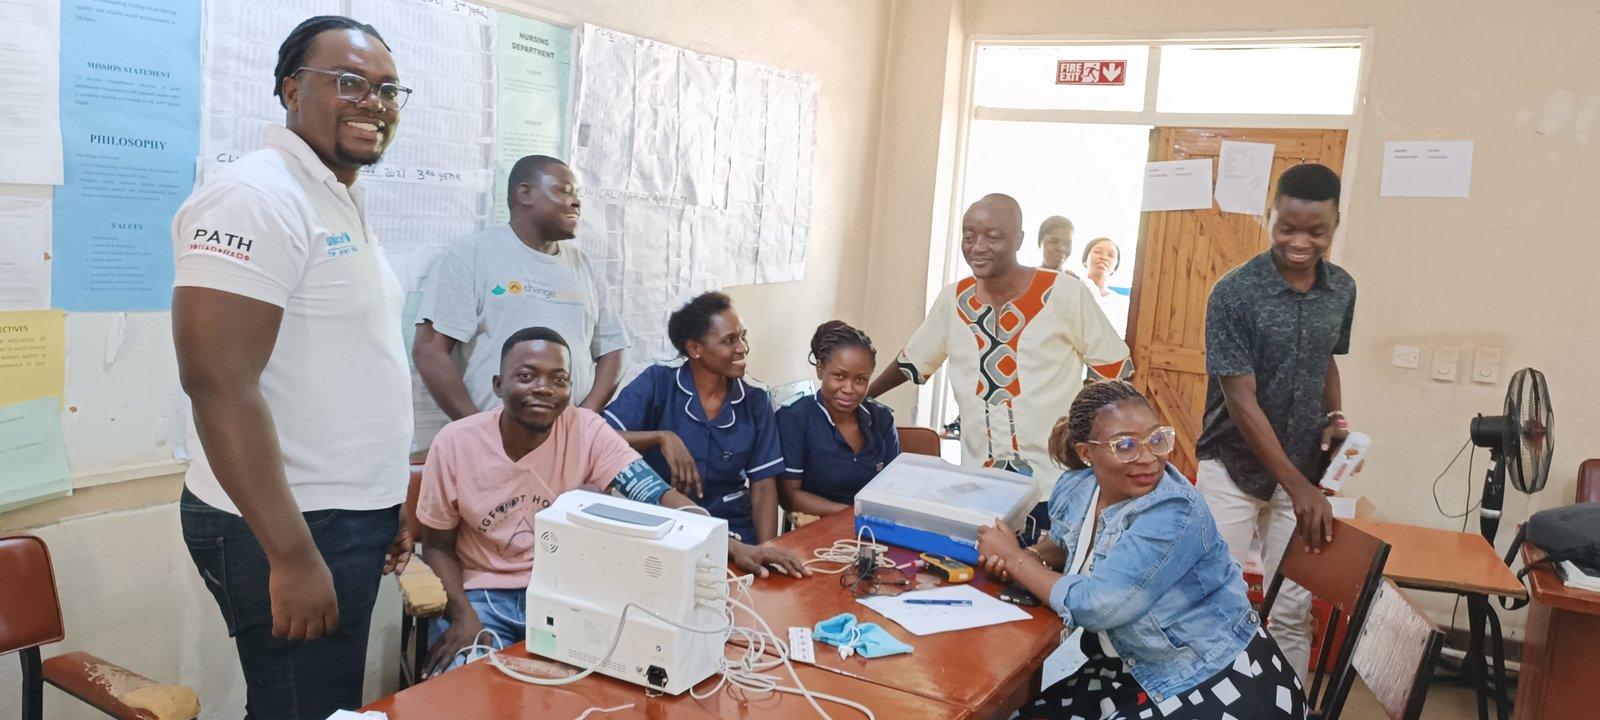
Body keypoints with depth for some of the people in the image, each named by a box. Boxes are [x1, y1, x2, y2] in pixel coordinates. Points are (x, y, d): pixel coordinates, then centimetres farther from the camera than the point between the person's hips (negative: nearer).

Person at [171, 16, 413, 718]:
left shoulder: (343, 204, 14)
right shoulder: (257, 197, -15)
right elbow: (218, 381, -23)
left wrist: (389, 506, 19)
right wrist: (293, 555, -23)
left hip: (350, 519, 9)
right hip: (288, 529, -9)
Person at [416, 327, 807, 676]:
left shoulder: (587, 431, -12)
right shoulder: (455, 444, -12)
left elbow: (657, 495, -22)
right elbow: (437, 547, -1)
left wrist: (732, 547, -35)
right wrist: (462, 614, -18)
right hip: (484, 595, 0)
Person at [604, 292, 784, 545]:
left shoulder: (756, 402, 2)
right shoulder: (657, 384, -5)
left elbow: (763, 489, 0)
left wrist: (766, 553, -14)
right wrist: (662, 437, -25)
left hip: (732, 530, 2)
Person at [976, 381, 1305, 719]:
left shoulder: (1174, 513, -27)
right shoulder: (1074, 489, -6)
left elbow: (1093, 605, -29)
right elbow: (1063, 543, 18)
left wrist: (1015, 558, -15)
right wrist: (1028, 556, -6)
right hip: (1136, 672, 7)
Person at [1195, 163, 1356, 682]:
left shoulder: (1342, 290, 1)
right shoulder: (1235, 292, -16)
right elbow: (1240, 399, -18)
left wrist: (1333, 417, -3)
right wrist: (1297, 486, -21)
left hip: (1303, 467, 4)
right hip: (1235, 466, -4)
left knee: (1294, 608, 10)